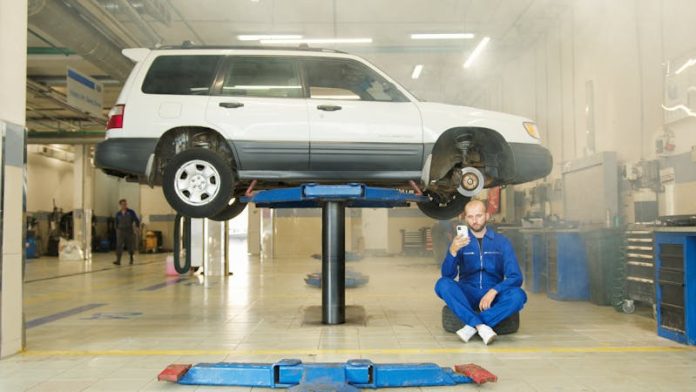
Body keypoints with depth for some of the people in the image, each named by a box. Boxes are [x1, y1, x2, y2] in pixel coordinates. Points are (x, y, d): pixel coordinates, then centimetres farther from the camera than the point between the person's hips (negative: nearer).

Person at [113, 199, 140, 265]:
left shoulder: (131, 212, -2)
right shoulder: (118, 213, 5)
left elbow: (136, 220, 0)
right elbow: (116, 222, 16)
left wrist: (137, 226, -8)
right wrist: (117, 229, 9)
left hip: (129, 230, -1)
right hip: (120, 231, 1)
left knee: (130, 245, 7)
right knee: (119, 246, -10)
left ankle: (131, 259, 28)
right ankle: (118, 260, -14)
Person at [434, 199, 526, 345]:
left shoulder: (501, 241, 2)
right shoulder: (459, 241, 3)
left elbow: (515, 277, -5)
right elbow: (448, 274, -11)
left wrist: (493, 291, -23)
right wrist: (453, 251, -30)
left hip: (493, 295, 0)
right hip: (467, 296, 0)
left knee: (518, 295, -30)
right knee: (443, 284, -28)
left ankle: (472, 326, -27)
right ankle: (481, 326, -33)